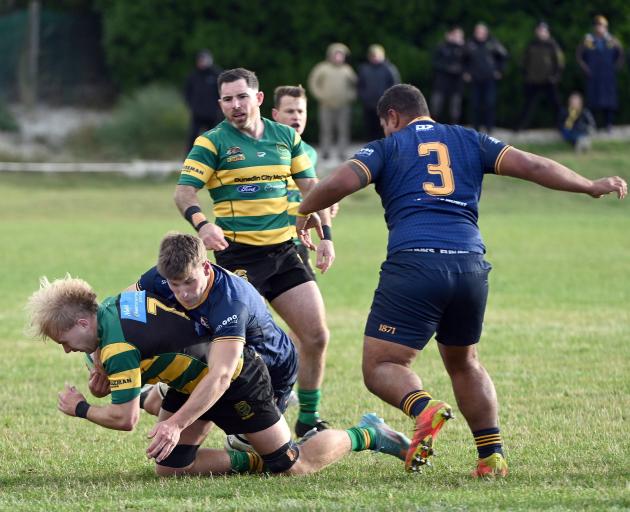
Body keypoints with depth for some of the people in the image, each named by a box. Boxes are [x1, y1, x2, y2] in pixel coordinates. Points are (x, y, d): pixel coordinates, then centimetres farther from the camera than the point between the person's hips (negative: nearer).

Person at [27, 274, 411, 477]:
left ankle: (366, 436, 19)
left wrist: (81, 409, -13)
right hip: (193, 380, 9)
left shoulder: (118, 345, -31)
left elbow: (125, 418, -30)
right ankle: (253, 462, 14)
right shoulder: (112, 305, -5)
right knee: (170, 468, 4)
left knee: (294, 467, 1)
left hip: (237, 380, -9)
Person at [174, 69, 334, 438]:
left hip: (284, 251, 5)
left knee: (316, 335, -1)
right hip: (238, 253, -5)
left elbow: (311, 187, 16)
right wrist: (201, 223, -31)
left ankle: (309, 421, 14)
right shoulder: (212, 143, -3)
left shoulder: (286, 137, 11)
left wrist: (326, 235, 6)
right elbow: (184, 191, -11)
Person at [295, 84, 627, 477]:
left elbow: (340, 183, -1)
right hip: (470, 264, 4)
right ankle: (492, 455, 15)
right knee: (464, 362, 26)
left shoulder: (387, 147, 13)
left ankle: (424, 408, -31)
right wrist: (593, 187, 23)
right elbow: (532, 166, 14)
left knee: (380, 368, 1)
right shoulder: (470, 141, 21)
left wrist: (305, 212, 18)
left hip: (413, 264, -4)